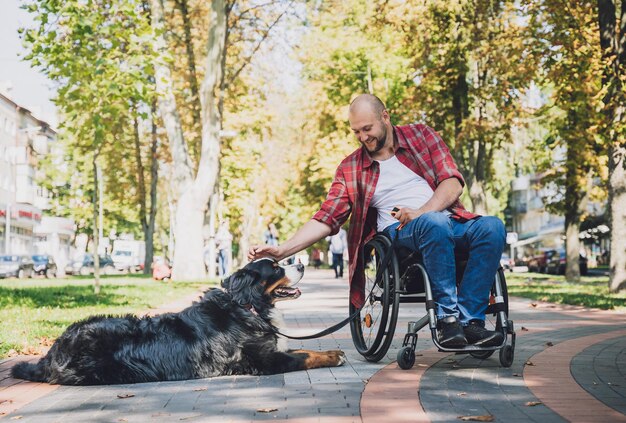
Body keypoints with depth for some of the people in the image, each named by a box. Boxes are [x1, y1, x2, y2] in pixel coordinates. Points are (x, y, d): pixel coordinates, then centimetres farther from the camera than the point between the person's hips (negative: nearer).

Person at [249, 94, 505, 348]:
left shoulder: (421, 136, 14)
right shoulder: (350, 169, 13)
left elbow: (454, 183, 4)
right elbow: (326, 219, 6)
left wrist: (422, 212, -15)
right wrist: (281, 251, -7)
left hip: (448, 217, 2)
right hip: (399, 232, -2)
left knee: (492, 227, -30)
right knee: (435, 223, -37)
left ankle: (468, 320, -28)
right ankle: (447, 317, -29)